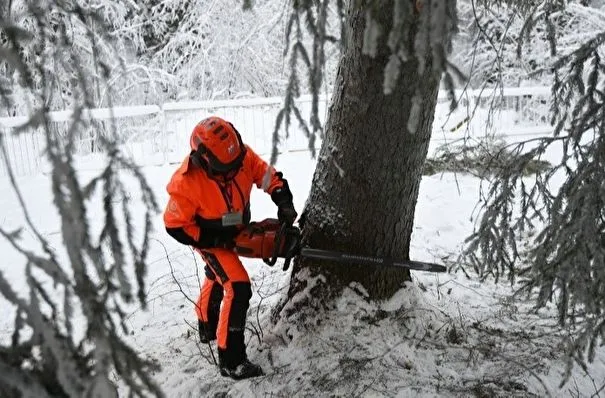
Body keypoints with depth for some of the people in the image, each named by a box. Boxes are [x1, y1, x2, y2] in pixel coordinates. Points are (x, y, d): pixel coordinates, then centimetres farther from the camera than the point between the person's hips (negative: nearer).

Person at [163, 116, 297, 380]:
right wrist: (216, 242, -27)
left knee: (217, 276, 27)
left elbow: (270, 177, -13)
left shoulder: (242, 155, -26)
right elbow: (176, 226, -26)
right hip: (209, 239, -7)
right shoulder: (185, 183, -37)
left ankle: (207, 328, 55)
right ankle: (231, 360, -7)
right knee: (237, 287, -19)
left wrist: (284, 204, -28)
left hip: (236, 231, 7)